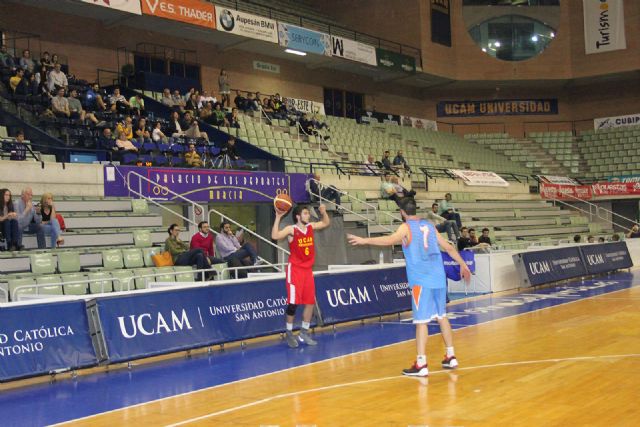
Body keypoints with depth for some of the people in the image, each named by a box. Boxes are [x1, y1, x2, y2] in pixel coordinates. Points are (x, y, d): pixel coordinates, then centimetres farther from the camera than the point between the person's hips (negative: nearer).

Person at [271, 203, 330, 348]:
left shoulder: (311, 227, 6)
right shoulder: (291, 229, -13)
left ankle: (304, 333, 18)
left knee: (310, 302, 7)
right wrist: (278, 218, -31)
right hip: (295, 270, -6)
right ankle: (289, 334, 7)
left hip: (308, 270, 7)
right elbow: (275, 236, -28)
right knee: (293, 303, -6)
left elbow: (326, 223, 22)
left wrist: (323, 212, 4)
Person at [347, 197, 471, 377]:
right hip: (438, 277, 6)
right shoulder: (429, 225, 16)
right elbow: (449, 248, 20)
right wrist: (463, 265, 31)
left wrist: (365, 240, -23)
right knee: (442, 316, 17)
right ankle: (451, 357, 24)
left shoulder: (406, 227, -3)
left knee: (421, 320, -7)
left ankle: (421, 365, -9)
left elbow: (391, 240, -23)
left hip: (421, 280, -6)